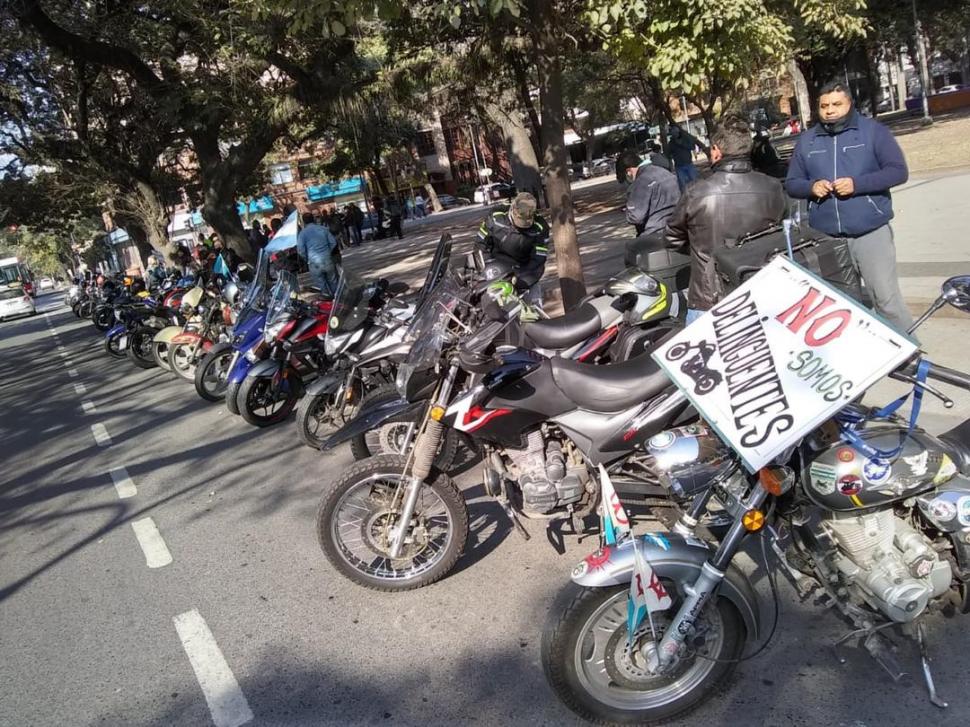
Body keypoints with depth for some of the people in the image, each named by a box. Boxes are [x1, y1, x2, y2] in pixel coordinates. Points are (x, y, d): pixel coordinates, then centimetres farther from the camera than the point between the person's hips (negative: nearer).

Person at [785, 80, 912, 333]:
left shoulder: (873, 130, 1)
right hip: (825, 237, 4)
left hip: (870, 232, -3)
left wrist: (857, 184, -17)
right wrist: (811, 187, -9)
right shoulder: (807, 140, 12)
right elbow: (791, 183, 14)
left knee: (887, 298, -5)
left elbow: (898, 171, -4)